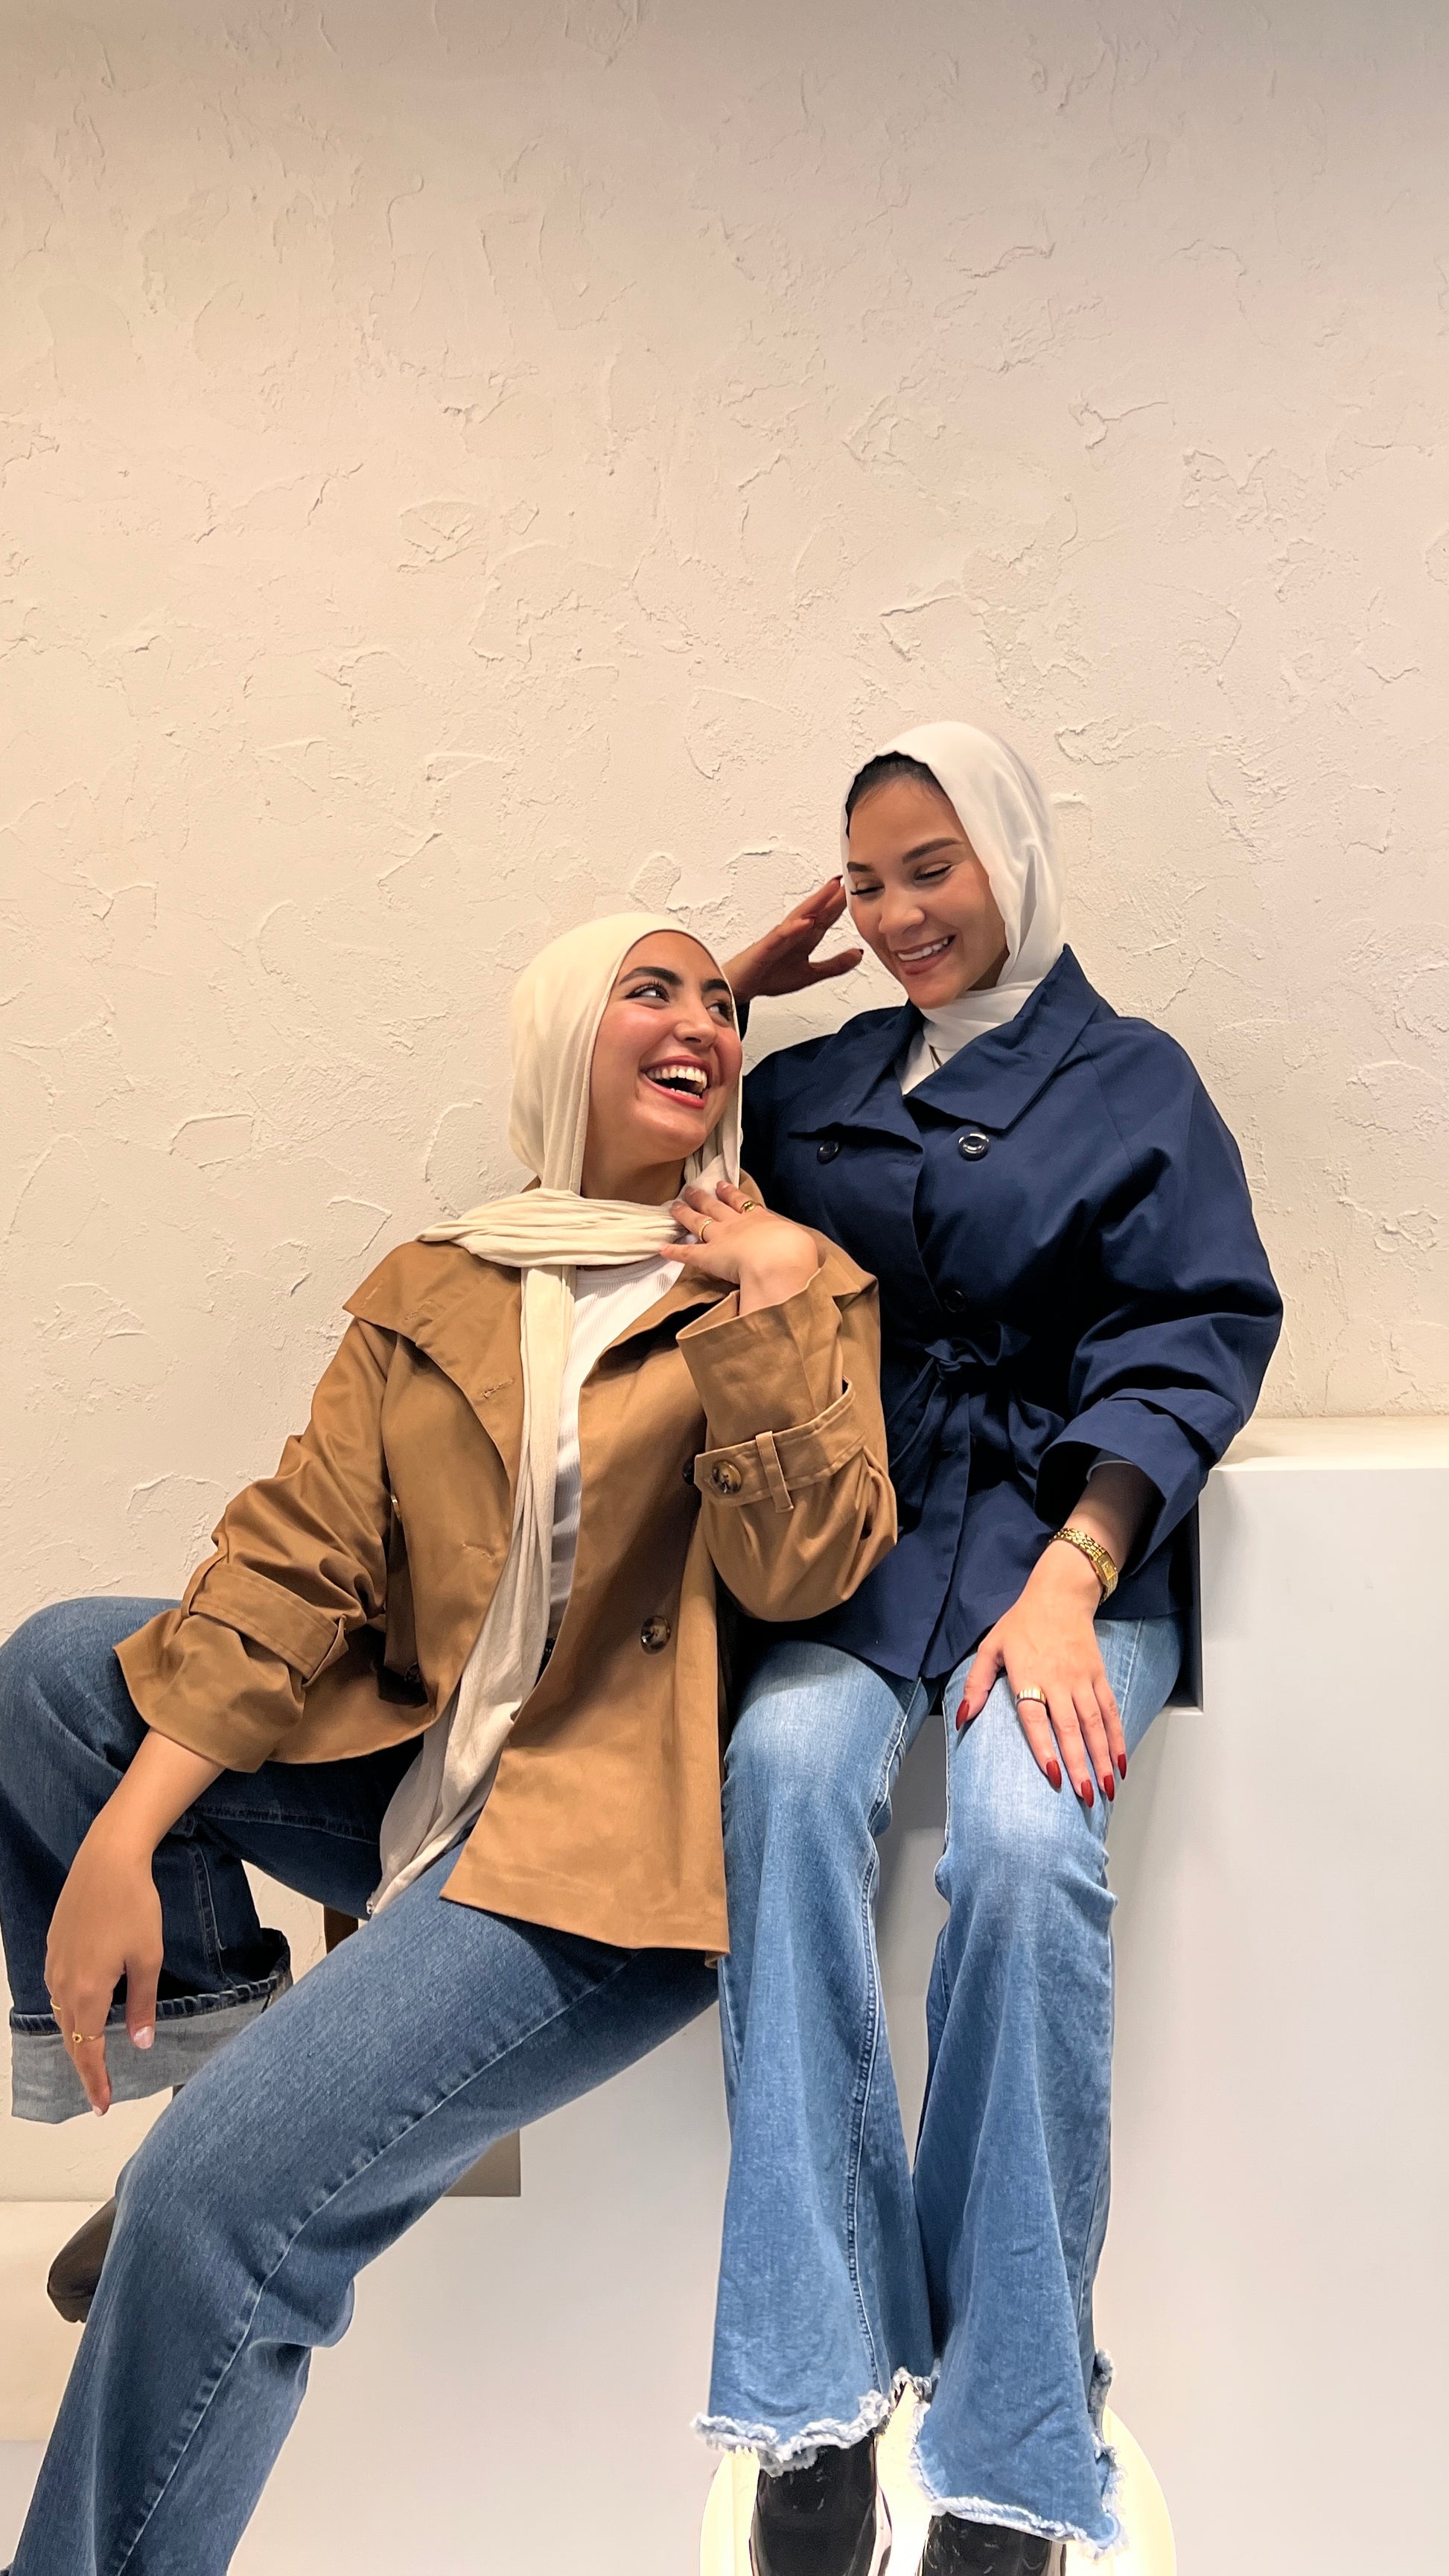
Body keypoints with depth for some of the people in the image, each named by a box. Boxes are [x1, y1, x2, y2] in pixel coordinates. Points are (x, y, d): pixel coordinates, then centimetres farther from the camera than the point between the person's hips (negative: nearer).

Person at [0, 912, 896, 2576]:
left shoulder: (795, 1282, 2)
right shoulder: (427, 1295, 10)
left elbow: (803, 1575, -10)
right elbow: (297, 1561, 0)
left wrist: (766, 1311, -21)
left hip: (618, 1840, -5)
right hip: (418, 1774, 5)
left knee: (221, 2194, -19)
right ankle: (203, 2026, 7)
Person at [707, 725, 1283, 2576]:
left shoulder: (1131, 1082, 9)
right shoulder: (808, 1087, 20)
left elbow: (1190, 1345, -2)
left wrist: (1065, 1584, -16)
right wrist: (722, 990, 16)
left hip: (1064, 1530, -2)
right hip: (849, 1526, 3)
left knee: (1025, 1834, -32)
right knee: (786, 1762, -31)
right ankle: (817, 2391, -24)